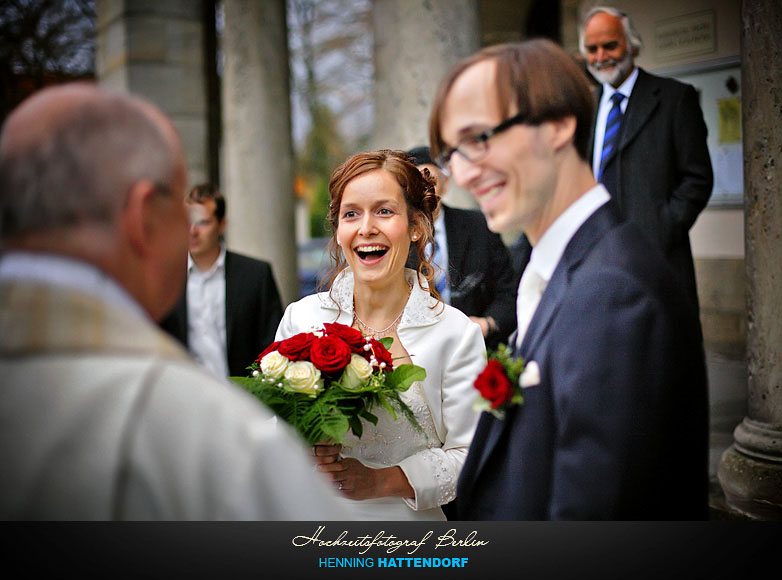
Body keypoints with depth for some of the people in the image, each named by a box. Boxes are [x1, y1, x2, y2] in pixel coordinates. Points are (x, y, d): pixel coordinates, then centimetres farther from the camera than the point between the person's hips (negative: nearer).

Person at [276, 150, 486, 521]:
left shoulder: (457, 334, -11)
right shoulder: (300, 318, -5)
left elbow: (469, 456, -10)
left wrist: (383, 481, -21)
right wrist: (306, 454, -17)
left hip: (409, 530, -1)